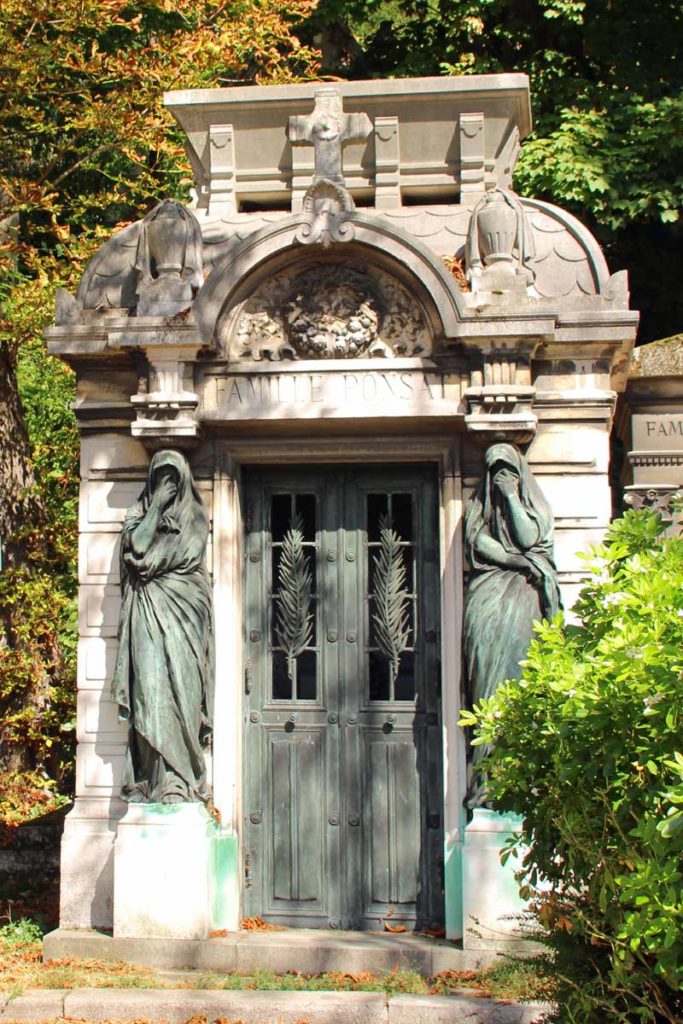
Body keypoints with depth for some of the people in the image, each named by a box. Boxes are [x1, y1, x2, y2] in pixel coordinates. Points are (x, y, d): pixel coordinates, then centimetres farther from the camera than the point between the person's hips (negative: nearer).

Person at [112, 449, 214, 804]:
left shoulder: (194, 514, 13)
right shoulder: (139, 512, 17)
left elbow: (187, 552, -2)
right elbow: (137, 546, -3)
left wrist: (150, 563, -1)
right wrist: (157, 506, -1)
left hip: (182, 606, -1)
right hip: (148, 611, 1)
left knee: (180, 683, -9)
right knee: (150, 684, -8)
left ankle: (179, 780, -11)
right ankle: (151, 778, -10)